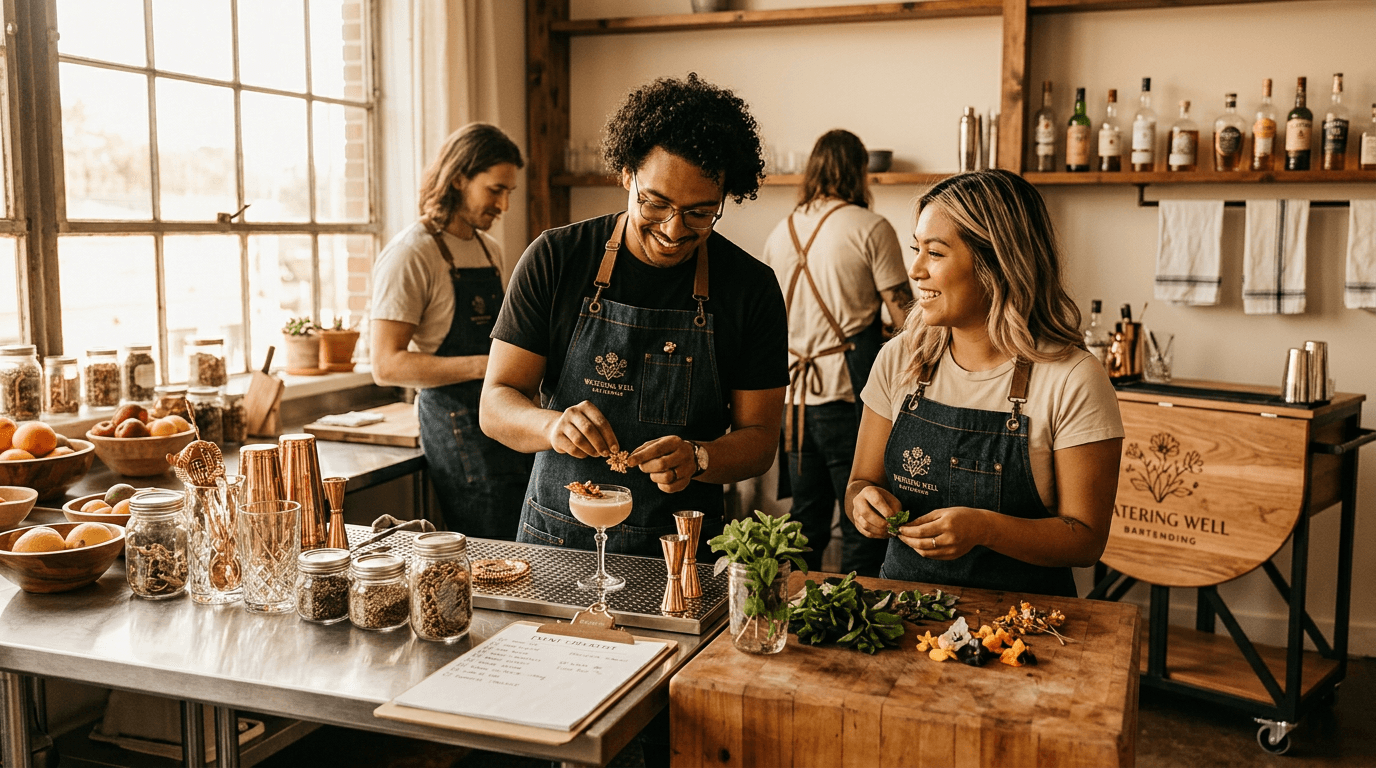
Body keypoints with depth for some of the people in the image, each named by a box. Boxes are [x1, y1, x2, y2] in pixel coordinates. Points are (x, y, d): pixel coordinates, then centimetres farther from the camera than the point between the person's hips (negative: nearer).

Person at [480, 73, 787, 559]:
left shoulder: (752, 287, -3)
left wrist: (696, 458, -21)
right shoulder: (554, 259, -4)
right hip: (555, 538, -1)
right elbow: (496, 405, -4)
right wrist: (554, 425, -25)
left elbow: (759, 439, 0)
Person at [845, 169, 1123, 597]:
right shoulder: (898, 360, 4)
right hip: (906, 600, 4)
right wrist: (865, 502, -11)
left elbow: (1086, 540, -7)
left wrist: (984, 528, -22)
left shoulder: (1073, 381, -9)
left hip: (1020, 616, -3)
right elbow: (861, 482, 12)